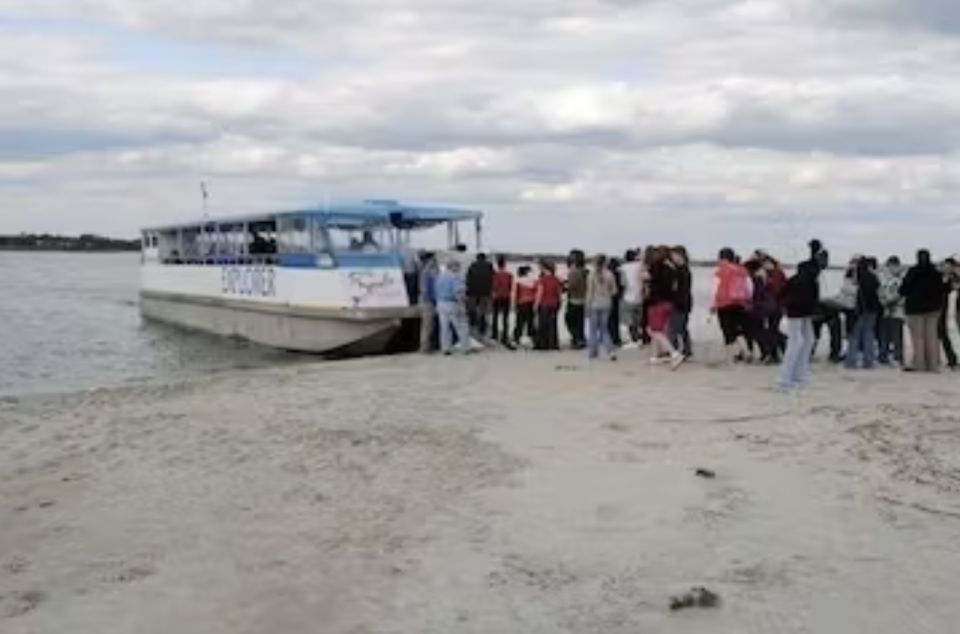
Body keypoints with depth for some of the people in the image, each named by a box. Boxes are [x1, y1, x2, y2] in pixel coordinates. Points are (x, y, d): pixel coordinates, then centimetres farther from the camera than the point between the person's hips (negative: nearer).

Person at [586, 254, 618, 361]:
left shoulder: (592, 275, -9)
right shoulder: (609, 275, -5)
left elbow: (589, 292, -7)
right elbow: (614, 290, 0)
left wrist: (588, 307, -1)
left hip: (594, 304, -2)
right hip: (606, 305, 2)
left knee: (593, 329, 9)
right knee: (604, 329, 11)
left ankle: (593, 352, 12)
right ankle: (611, 351, -4)